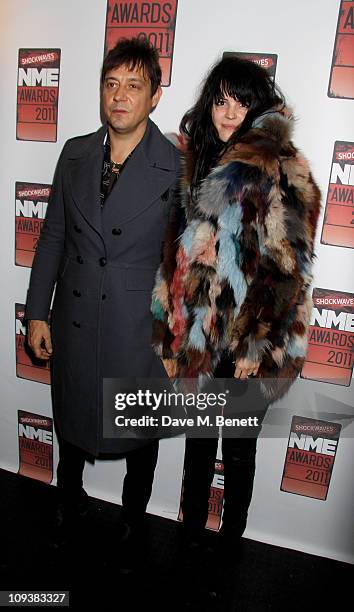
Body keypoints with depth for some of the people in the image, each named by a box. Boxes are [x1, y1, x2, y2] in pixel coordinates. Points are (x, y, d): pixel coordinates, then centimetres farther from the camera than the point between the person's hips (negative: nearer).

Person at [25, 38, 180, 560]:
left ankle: (133, 518, 47)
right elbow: (53, 237, 5)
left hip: (139, 331, -3)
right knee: (71, 420, 23)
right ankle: (70, 501, 54)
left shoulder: (178, 168, -10)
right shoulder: (75, 154, 1)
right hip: (73, 325, 4)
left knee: (140, 433, 17)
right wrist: (37, 312, 3)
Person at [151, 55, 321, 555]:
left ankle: (231, 538, 40)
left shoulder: (279, 169, -12)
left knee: (239, 447, 14)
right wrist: (173, 322, 11)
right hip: (199, 332, 6)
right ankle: (192, 530, 44)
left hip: (249, 335, -6)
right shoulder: (197, 159, 9)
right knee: (198, 439, 20)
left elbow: (287, 267, -15)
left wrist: (259, 344, -16)